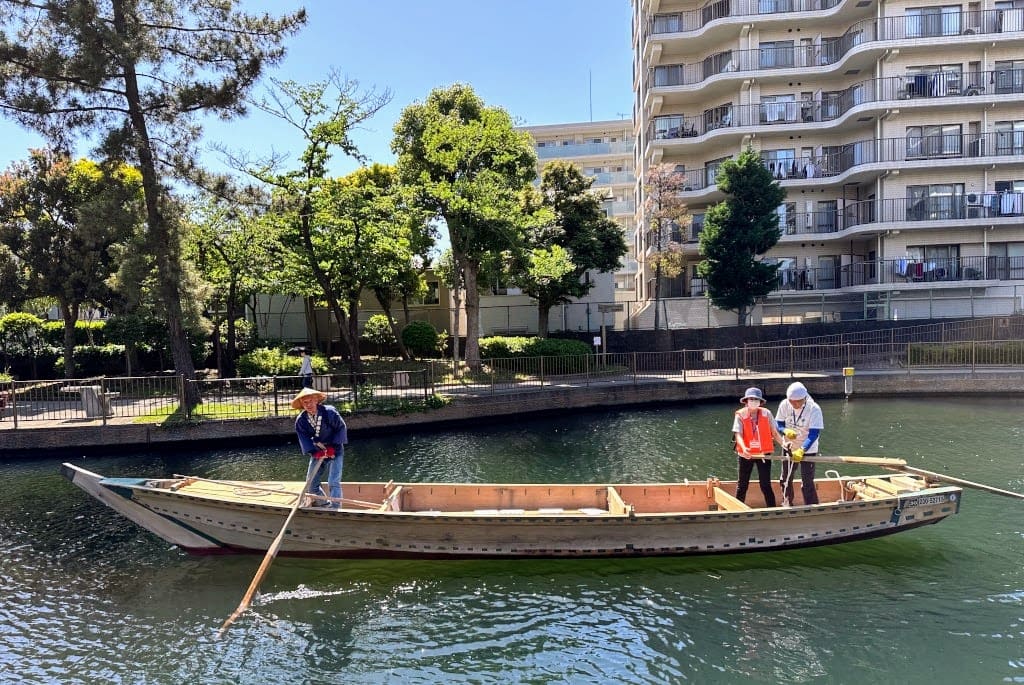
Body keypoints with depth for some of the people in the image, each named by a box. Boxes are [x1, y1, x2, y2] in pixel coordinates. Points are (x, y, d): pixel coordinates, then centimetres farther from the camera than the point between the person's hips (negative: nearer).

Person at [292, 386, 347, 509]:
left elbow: (341, 428, -12)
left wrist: (333, 446, -18)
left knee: (333, 483, -15)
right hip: (317, 453, 5)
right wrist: (314, 452, -26)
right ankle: (325, 505, 28)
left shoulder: (329, 412, -17)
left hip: (334, 452, -5)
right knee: (311, 485, 7)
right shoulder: (300, 420, -7)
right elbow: (304, 438, -10)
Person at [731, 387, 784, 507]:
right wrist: (743, 448, -35)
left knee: (766, 485, 2)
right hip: (746, 454, 0)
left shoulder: (766, 414, -3)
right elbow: (738, 434, -17)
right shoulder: (740, 415, -8)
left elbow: (774, 432, -1)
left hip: (763, 453, 0)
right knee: (742, 485, 10)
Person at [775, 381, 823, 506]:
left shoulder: (814, 409, -24)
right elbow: (779, 424, -6)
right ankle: (787, 505, 40)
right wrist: (786, 431, -30)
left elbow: (814, 433, -28)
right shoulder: (784, 405, -15)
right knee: (786, 479, 19)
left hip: (808, 449, -4)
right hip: (789, 448, 4)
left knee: (807, 483, -10)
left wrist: (801, 450, -40)